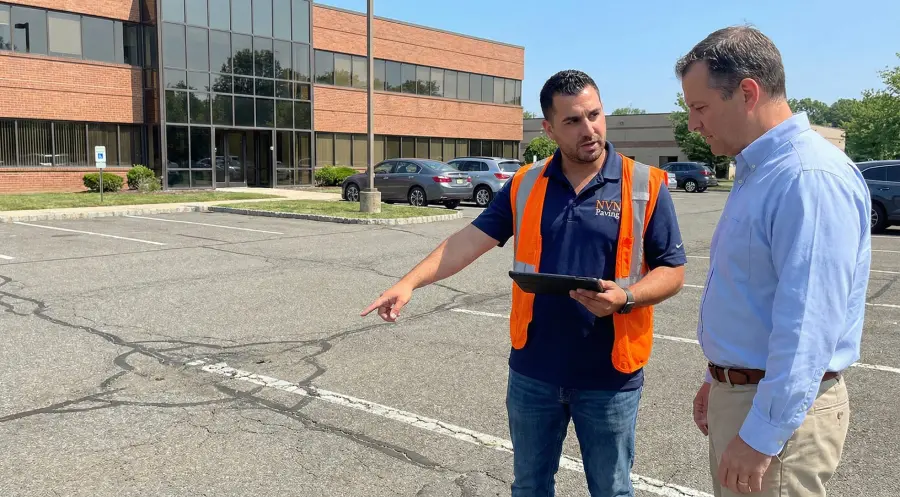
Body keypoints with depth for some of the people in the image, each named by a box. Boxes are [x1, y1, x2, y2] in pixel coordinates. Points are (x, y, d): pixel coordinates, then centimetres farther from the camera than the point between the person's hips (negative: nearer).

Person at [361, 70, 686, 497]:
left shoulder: (646, 186, -6)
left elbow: (672, 271, -4)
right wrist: (410, 282, -14)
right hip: (533, 369, 2)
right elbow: (471, 239, -3)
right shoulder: (525, 184, 1)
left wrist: (625, 297, -23)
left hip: (608, 375, -2)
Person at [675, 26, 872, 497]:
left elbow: (808, 327, -26)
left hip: (779, 408, -9)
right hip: (738, 391, 9)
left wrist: (761, 436, -23)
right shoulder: (756, 171, 10)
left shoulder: (810, 177, -22)